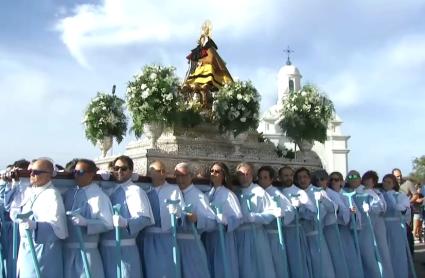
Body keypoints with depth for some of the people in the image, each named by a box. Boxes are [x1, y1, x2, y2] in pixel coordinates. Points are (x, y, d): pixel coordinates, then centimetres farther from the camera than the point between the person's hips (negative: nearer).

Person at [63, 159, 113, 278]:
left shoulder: (99, 196, -9)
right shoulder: (69, 193, 11)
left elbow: (107, 223, -14)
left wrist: (86, 222, -25)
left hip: (87, 249, -6)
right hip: (68, 249, 6)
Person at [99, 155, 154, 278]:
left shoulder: (135, 190, -7)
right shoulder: (107, 191, 15)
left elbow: (144, 217, -17)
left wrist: (126, 223, -36)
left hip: (125, 247, -6)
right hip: (105, 247, 6)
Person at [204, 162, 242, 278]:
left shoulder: (228, 194, -8)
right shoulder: (207, 194, 9)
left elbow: (237, 217, -16)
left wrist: (224, 221, -30)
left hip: (223, 237, -5)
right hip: (208, 237, 5)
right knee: (210, 268, 12)